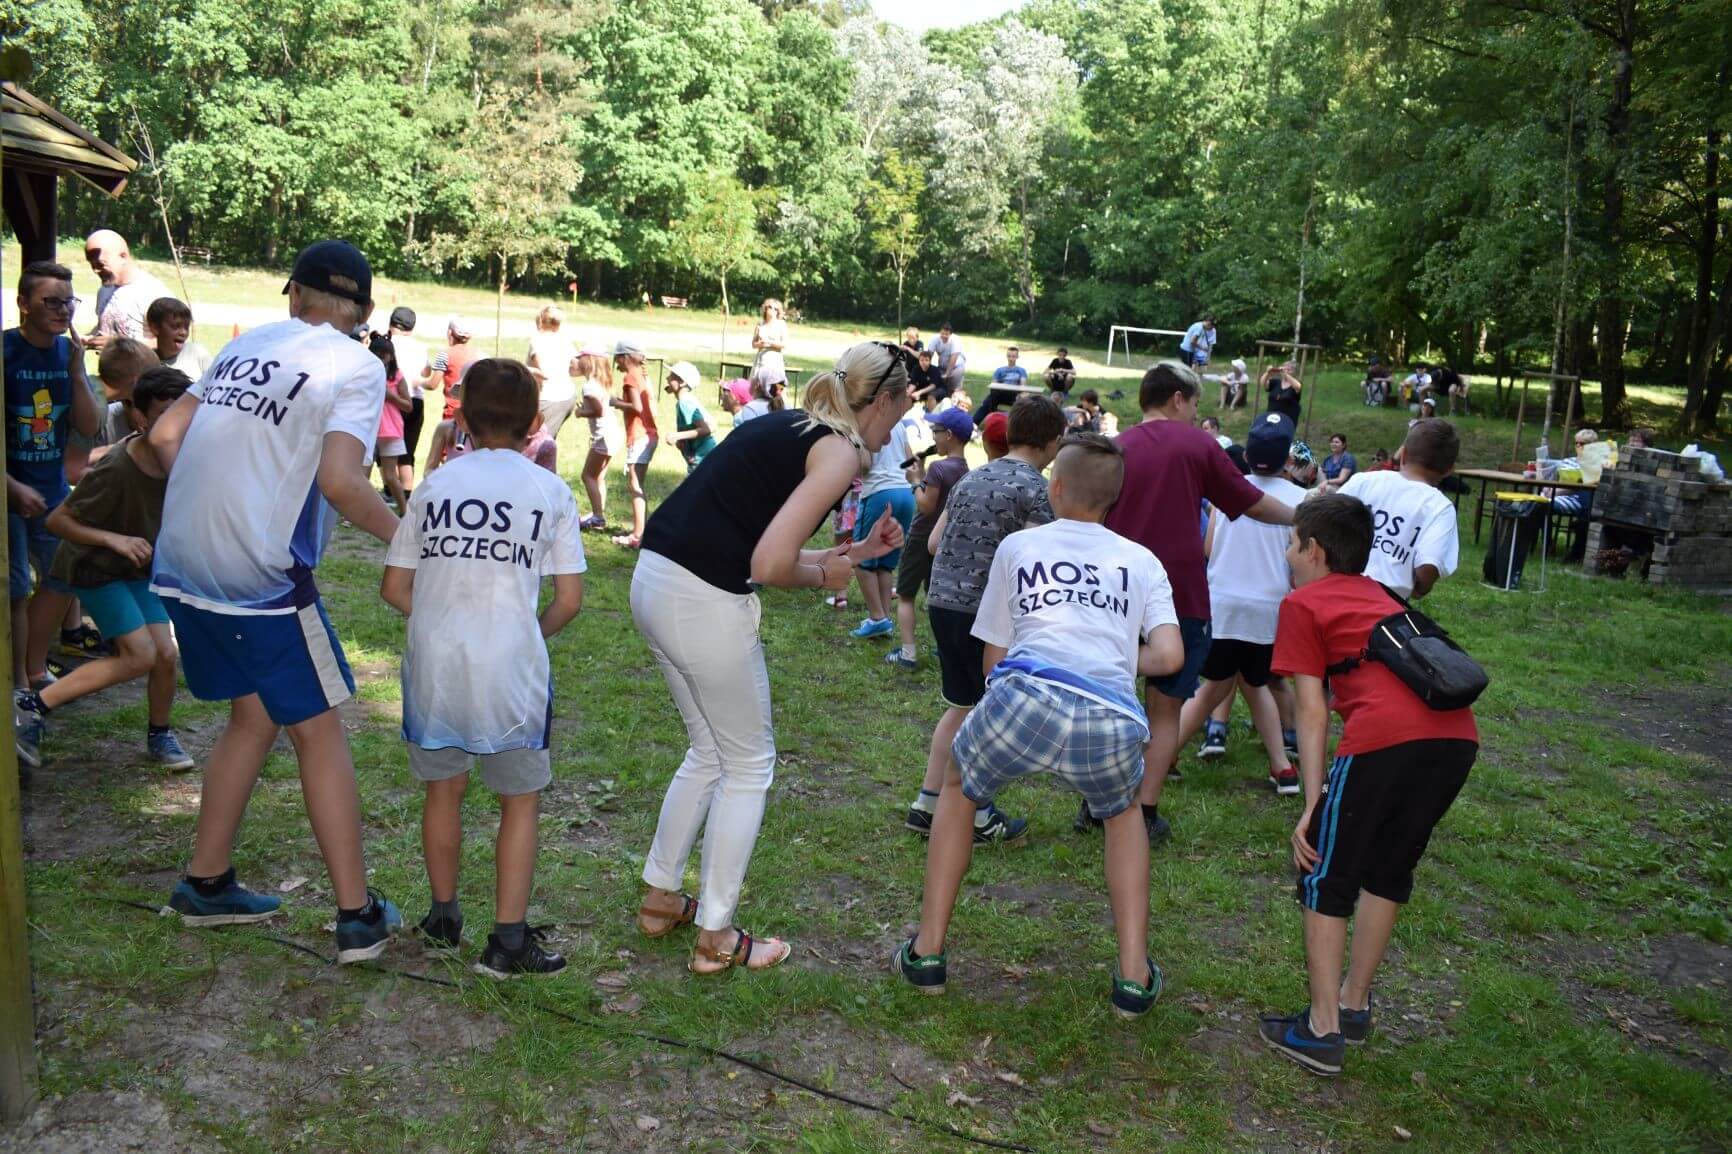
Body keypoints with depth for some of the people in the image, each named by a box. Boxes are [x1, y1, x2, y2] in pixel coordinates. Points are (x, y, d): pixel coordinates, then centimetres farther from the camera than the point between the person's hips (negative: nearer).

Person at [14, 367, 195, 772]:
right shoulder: (115, 471, -32)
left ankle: (159, 735, 20)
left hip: (140, 567, 6)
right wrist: (114, 540, -33)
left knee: (166, 654, -2)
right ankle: (35, 705, 0)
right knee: (140, 656, -14)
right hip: (97, 568, -6)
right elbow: (58, 520, -24)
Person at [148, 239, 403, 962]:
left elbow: (164, 435, 13)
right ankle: (358, 915, 9)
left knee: (253, 715, 21)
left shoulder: (245, 344, 13)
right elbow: (340, 482, -19)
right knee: (319, 732, 4)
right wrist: (401, 535, -3)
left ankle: (206, 884, 29)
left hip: (182, 565, 7)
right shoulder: (356, 367, -6)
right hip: (260, 575, -7)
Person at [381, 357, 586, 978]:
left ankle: (444, 916, 36)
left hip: (434, 666, 3)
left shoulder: (434, 485, 5)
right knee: (521, 800, 12)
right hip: (511, 670, -3)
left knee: (444, 788, 21)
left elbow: (394, 588, 6)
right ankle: (509, 941, 12)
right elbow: (569, 600, -3)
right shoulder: (551, 491, -1)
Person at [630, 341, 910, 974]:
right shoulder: (840, 451, -7)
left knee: (709, 753, 25)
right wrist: (825, 576, 1)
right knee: (749, 765, 10)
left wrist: (853, 552, 20)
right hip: (703, 603, -9)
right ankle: (716, 938, 20)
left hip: (654, 581, 9)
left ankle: (660, 897, 36)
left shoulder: (787, 427, 19)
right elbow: (770, 565, -18)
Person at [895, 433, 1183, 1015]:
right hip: (1112, 720, 1)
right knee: (1122, 812, 35)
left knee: (959, 787, 31)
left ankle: (928, 952, 30)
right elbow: (1169, 655, 12)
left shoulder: (1018, 545, 25)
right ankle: (1134, 977, 27)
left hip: (1026, 694, -1)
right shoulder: (1142, 561, 25)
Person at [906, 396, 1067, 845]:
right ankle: (979, 818, 15)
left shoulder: (971, 479, 14)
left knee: (961, 706, 19)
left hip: (941, 601, 7)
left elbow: (933, 543, 17)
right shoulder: (1034, 487, -10)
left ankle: (926, 805, 22)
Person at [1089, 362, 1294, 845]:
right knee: (1166, 710, 7)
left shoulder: (1116, 448, 6)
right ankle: (1146, 814, 7)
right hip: (1180, 597, -3)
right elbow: (1252, 503, 8)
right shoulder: (1197, 444, -1)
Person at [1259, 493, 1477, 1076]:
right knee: (1389, 870, 24)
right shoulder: (1377, 596, 32)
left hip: (1385, 737, -7)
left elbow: (1313, 711, 5)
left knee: (1324, 875, 10)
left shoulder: (1303, 603, 12)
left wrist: (1312, 807, 3)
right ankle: (1353, 1004, 34)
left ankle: (1323, 1029, 12)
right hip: (1458, 733, 7)